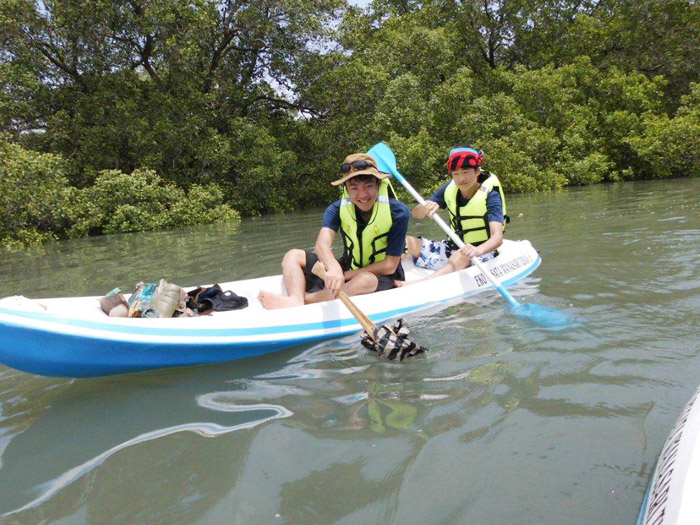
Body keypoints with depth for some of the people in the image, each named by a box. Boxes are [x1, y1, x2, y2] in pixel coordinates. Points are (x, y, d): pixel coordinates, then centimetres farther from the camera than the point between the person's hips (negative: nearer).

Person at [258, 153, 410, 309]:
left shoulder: (398, 212, -17)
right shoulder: (338, 208, -10)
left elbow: (390, 266, -18)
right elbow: (322, 243, -28)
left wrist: (347, 275, -25)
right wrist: (334, 269, -51)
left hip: (382, 277, -4)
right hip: (347, 269, 5)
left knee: (366, 280, -41)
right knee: (293, 256, -7)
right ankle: (296, 299, -37)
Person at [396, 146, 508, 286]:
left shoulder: (490, 196, -15)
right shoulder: (450, 189, 0)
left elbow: (497, 237, -29)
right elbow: (415, 214, -2)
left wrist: (478, 250, -52)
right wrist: (425, 208, -27)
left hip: (483, 251, -6)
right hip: (453, 247, 6)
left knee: (461, 257, -42)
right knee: (404, 242, -13)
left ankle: (417, 284, -60)